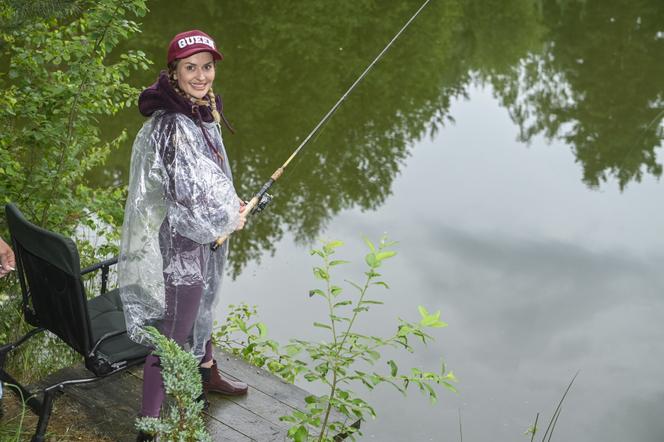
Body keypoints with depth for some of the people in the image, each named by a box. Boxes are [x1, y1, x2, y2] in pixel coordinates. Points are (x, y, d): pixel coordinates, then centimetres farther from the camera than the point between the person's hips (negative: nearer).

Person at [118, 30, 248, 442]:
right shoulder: (171, 127, -28)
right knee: (170, 338, 1)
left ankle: (208, 373, 54)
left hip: (203, 239, 10)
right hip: (178, 248, -10)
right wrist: (230, 218, -11)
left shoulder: (203, 112, 1)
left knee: (201, 309, 30)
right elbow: (189, 198, -27)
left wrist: (229, 202, 2)